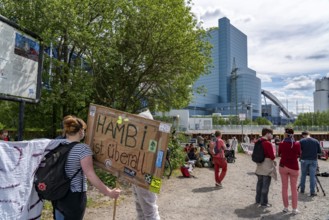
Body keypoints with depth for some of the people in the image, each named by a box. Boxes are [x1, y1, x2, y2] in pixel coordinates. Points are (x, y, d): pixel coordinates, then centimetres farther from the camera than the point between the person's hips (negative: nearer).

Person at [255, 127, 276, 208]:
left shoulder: (258, 142, 6)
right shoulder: (268, 143, -19)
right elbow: (272, 156, -20)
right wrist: (273, 161, -1)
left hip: (259, 165, 8)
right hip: (267, 166, -8)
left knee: (259, 183, 18)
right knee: (265, 185, 1)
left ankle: (258, 200, 29)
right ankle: (264, 203, 8)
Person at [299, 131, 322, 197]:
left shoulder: (302, 141, -4)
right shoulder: (316, 141, 1)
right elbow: (319, 151, 4)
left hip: (304, 160, 0)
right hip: (313, 160, 1)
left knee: (303, 175, 13)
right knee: (312, 176, 4)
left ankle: (302, 190, 21)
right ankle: (312, 192, 5)